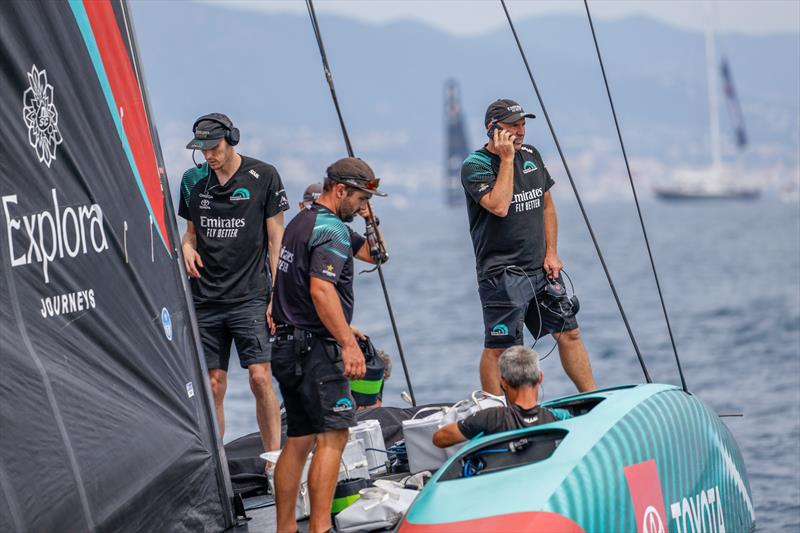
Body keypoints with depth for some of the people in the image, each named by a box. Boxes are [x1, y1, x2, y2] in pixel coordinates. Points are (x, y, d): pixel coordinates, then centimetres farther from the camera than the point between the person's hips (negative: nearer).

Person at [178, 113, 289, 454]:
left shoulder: (263, 176, -2)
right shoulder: (193, 180, 9)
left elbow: (276, 237, 0)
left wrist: (276, 295, -5)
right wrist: (187, 247, -4)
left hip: (249, 297, -4)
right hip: (206, 298, 4)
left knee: (260, 377, -13)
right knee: (213, 386, 4)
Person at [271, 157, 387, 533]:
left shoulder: (302, 222, 19)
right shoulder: (331, 230, -13)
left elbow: (371, 253, 26)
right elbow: (321, 290, -26)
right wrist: (349, 344, -27)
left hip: (289, 347, 10)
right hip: (316, 349, -10)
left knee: (299, 440, 12)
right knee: (332, 436, -11)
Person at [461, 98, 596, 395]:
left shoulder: (530, 156, 10)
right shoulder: (475, 165, -10)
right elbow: (499, 206, -25)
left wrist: (551, 253, 7)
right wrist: (506, 159, -19)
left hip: (541, 269, 7)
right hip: (502, 273, -7)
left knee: (569, 332, 9)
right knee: (499, 348, -4)